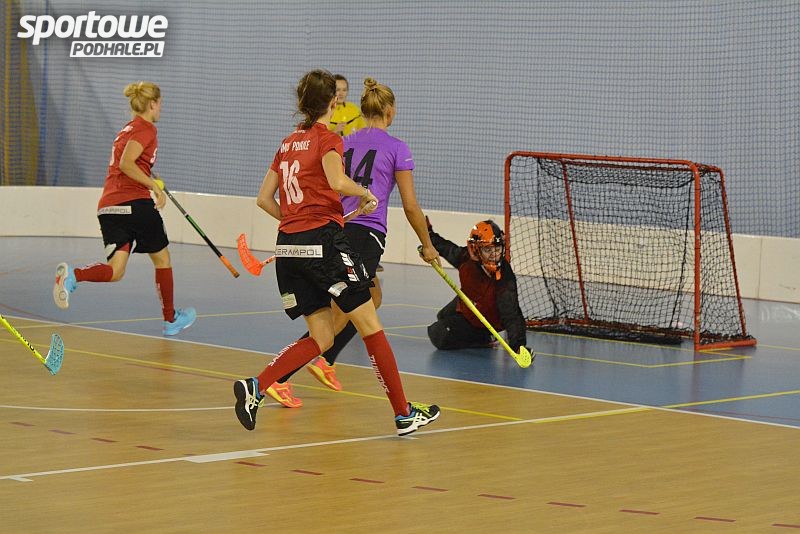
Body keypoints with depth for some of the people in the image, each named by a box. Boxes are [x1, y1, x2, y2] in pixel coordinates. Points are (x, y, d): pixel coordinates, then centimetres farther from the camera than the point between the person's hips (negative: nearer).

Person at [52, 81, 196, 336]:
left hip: (108, 207, 7)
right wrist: (155, 187, -17)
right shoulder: (146, 129, -5)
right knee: (162, 258, 14)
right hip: (135, 203, -7)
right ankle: (171, 319, 25)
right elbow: (126, 164, -19)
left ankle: (72, 276, -31)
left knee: (115, 271, -4)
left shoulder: (127, 130, 22)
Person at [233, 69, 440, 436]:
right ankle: (404, 415, 5)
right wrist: (366, 193, -5)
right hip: (324, 239, -7)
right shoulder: (327, 139, -4)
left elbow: (264, 198, 18)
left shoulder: (288, 143, 17)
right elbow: (337, 182, -23)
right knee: (370, 326, 2)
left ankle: (255, 388, -10)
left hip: (288, 244, 7)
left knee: (321, 339, 9)